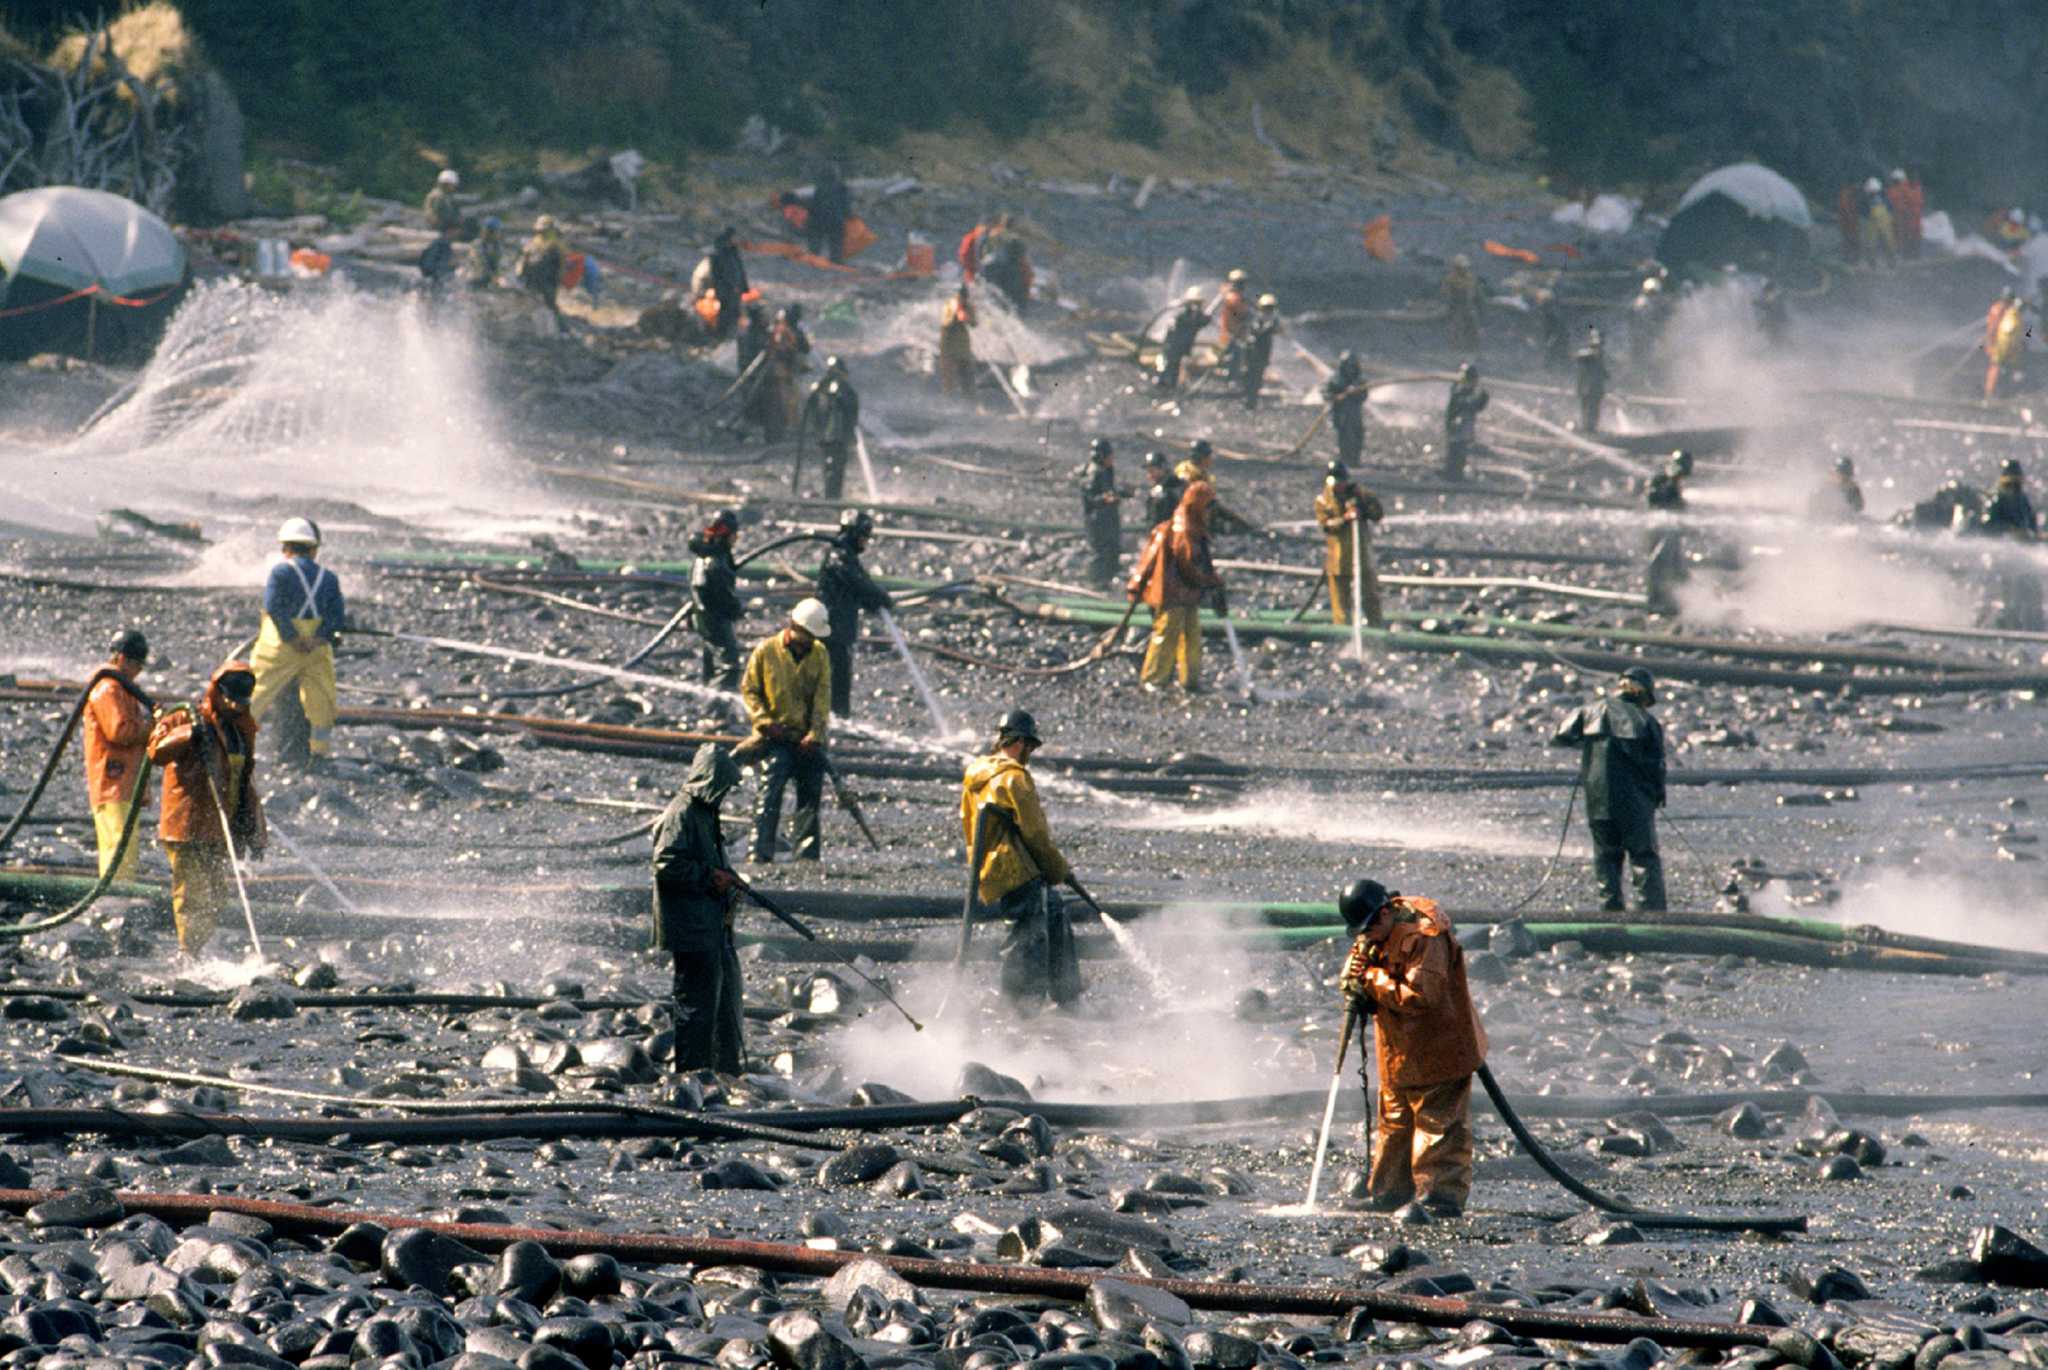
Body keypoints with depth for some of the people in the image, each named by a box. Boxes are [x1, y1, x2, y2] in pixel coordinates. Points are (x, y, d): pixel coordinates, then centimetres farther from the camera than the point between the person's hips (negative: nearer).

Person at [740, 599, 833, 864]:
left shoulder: (820, 655, 7)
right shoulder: (766, 651, -2)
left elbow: (822, 697, 2)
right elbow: (748, 690, 2)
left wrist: (815, 733, -10)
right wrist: (764, 721, -11)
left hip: (807, 739, 4)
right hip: (776, 735, -4)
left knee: (811, 792, 2)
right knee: (770, 788, -16)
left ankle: (807, 852, 10)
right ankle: (760, 850, -19)